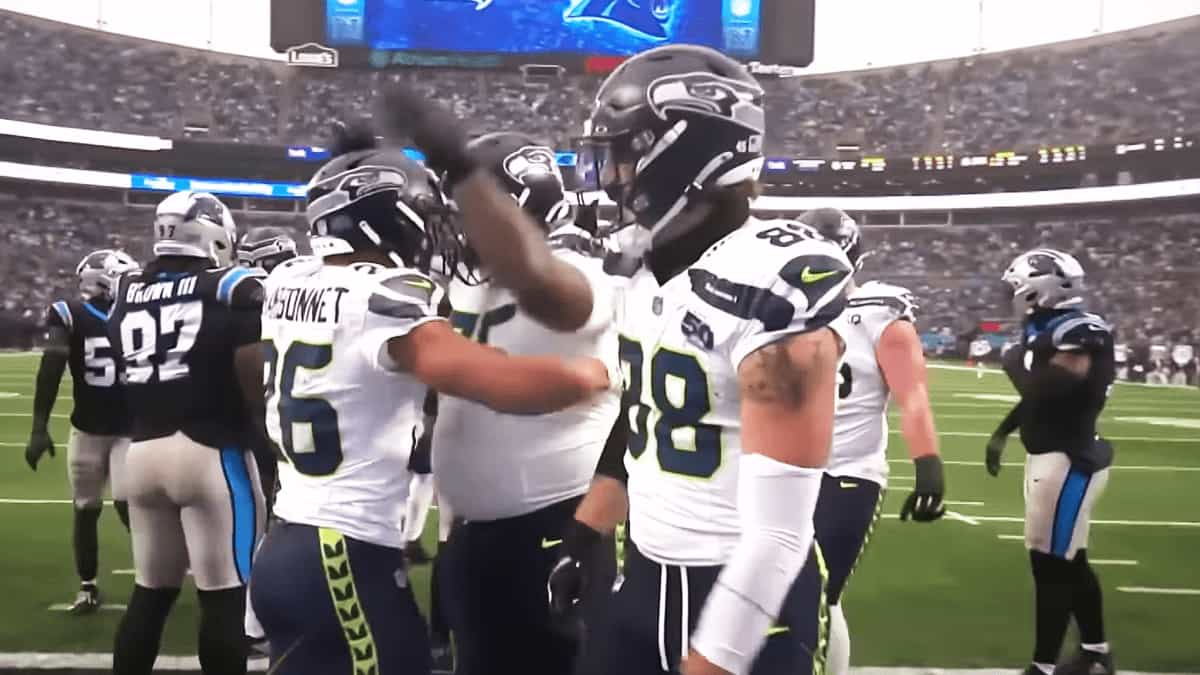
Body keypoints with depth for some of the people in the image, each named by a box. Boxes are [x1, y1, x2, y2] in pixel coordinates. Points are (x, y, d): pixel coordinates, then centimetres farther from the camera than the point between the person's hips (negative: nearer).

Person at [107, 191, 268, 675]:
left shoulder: (127, 296, 11)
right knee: (224, 596, 1)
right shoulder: (232, 290, -7)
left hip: (143, 453, 6)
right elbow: (256, 384, -12)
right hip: (211, 453, -6)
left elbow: (130, 379, 12)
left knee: (150, 591, 16)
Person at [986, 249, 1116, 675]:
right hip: (1054, 457, 10)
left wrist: (1014, 363, -11)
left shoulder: (1080, 334, -19)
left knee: (1050, 565, -3)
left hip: (1066, 462, -10)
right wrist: (1001, 434, 27)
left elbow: (1042, 392, -28)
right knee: (1069, 561, 19)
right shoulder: (1049, 330, 9)